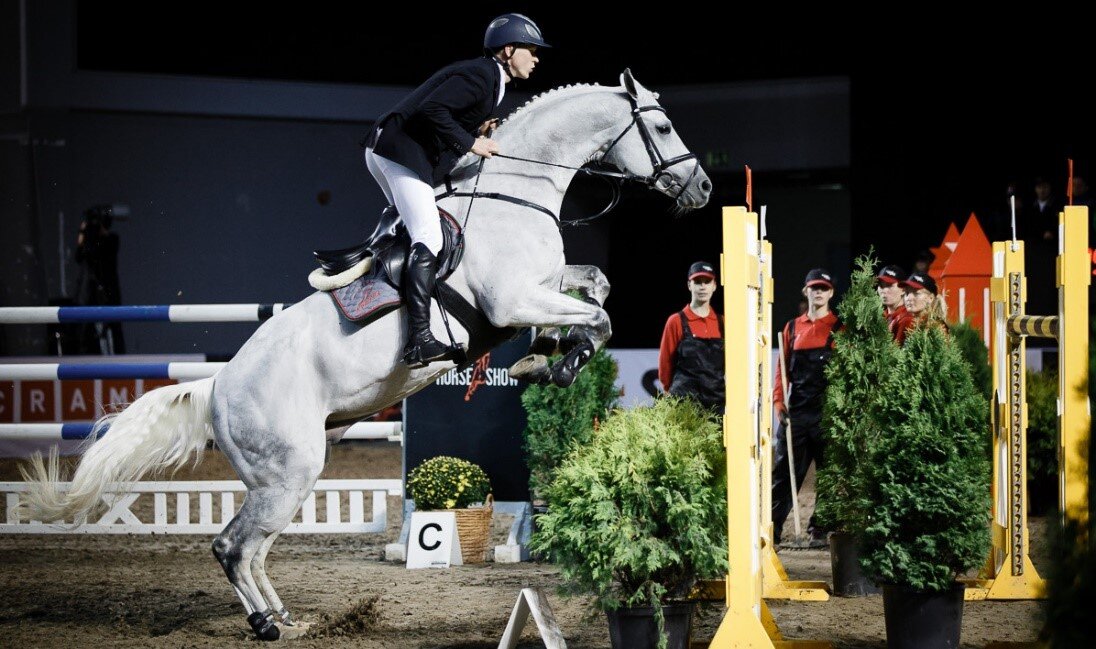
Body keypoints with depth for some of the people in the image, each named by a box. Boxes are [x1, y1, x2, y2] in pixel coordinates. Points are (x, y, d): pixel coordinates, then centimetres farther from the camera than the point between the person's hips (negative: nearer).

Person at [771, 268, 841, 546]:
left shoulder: (840, 329, 3)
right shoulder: (792, 328, 12)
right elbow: (783, 368, 12)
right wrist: (778, 401, 0)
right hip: (796, 413, 2)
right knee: (784, 471, 2)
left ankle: (820, 531, 11)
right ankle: (771, 530, 5)